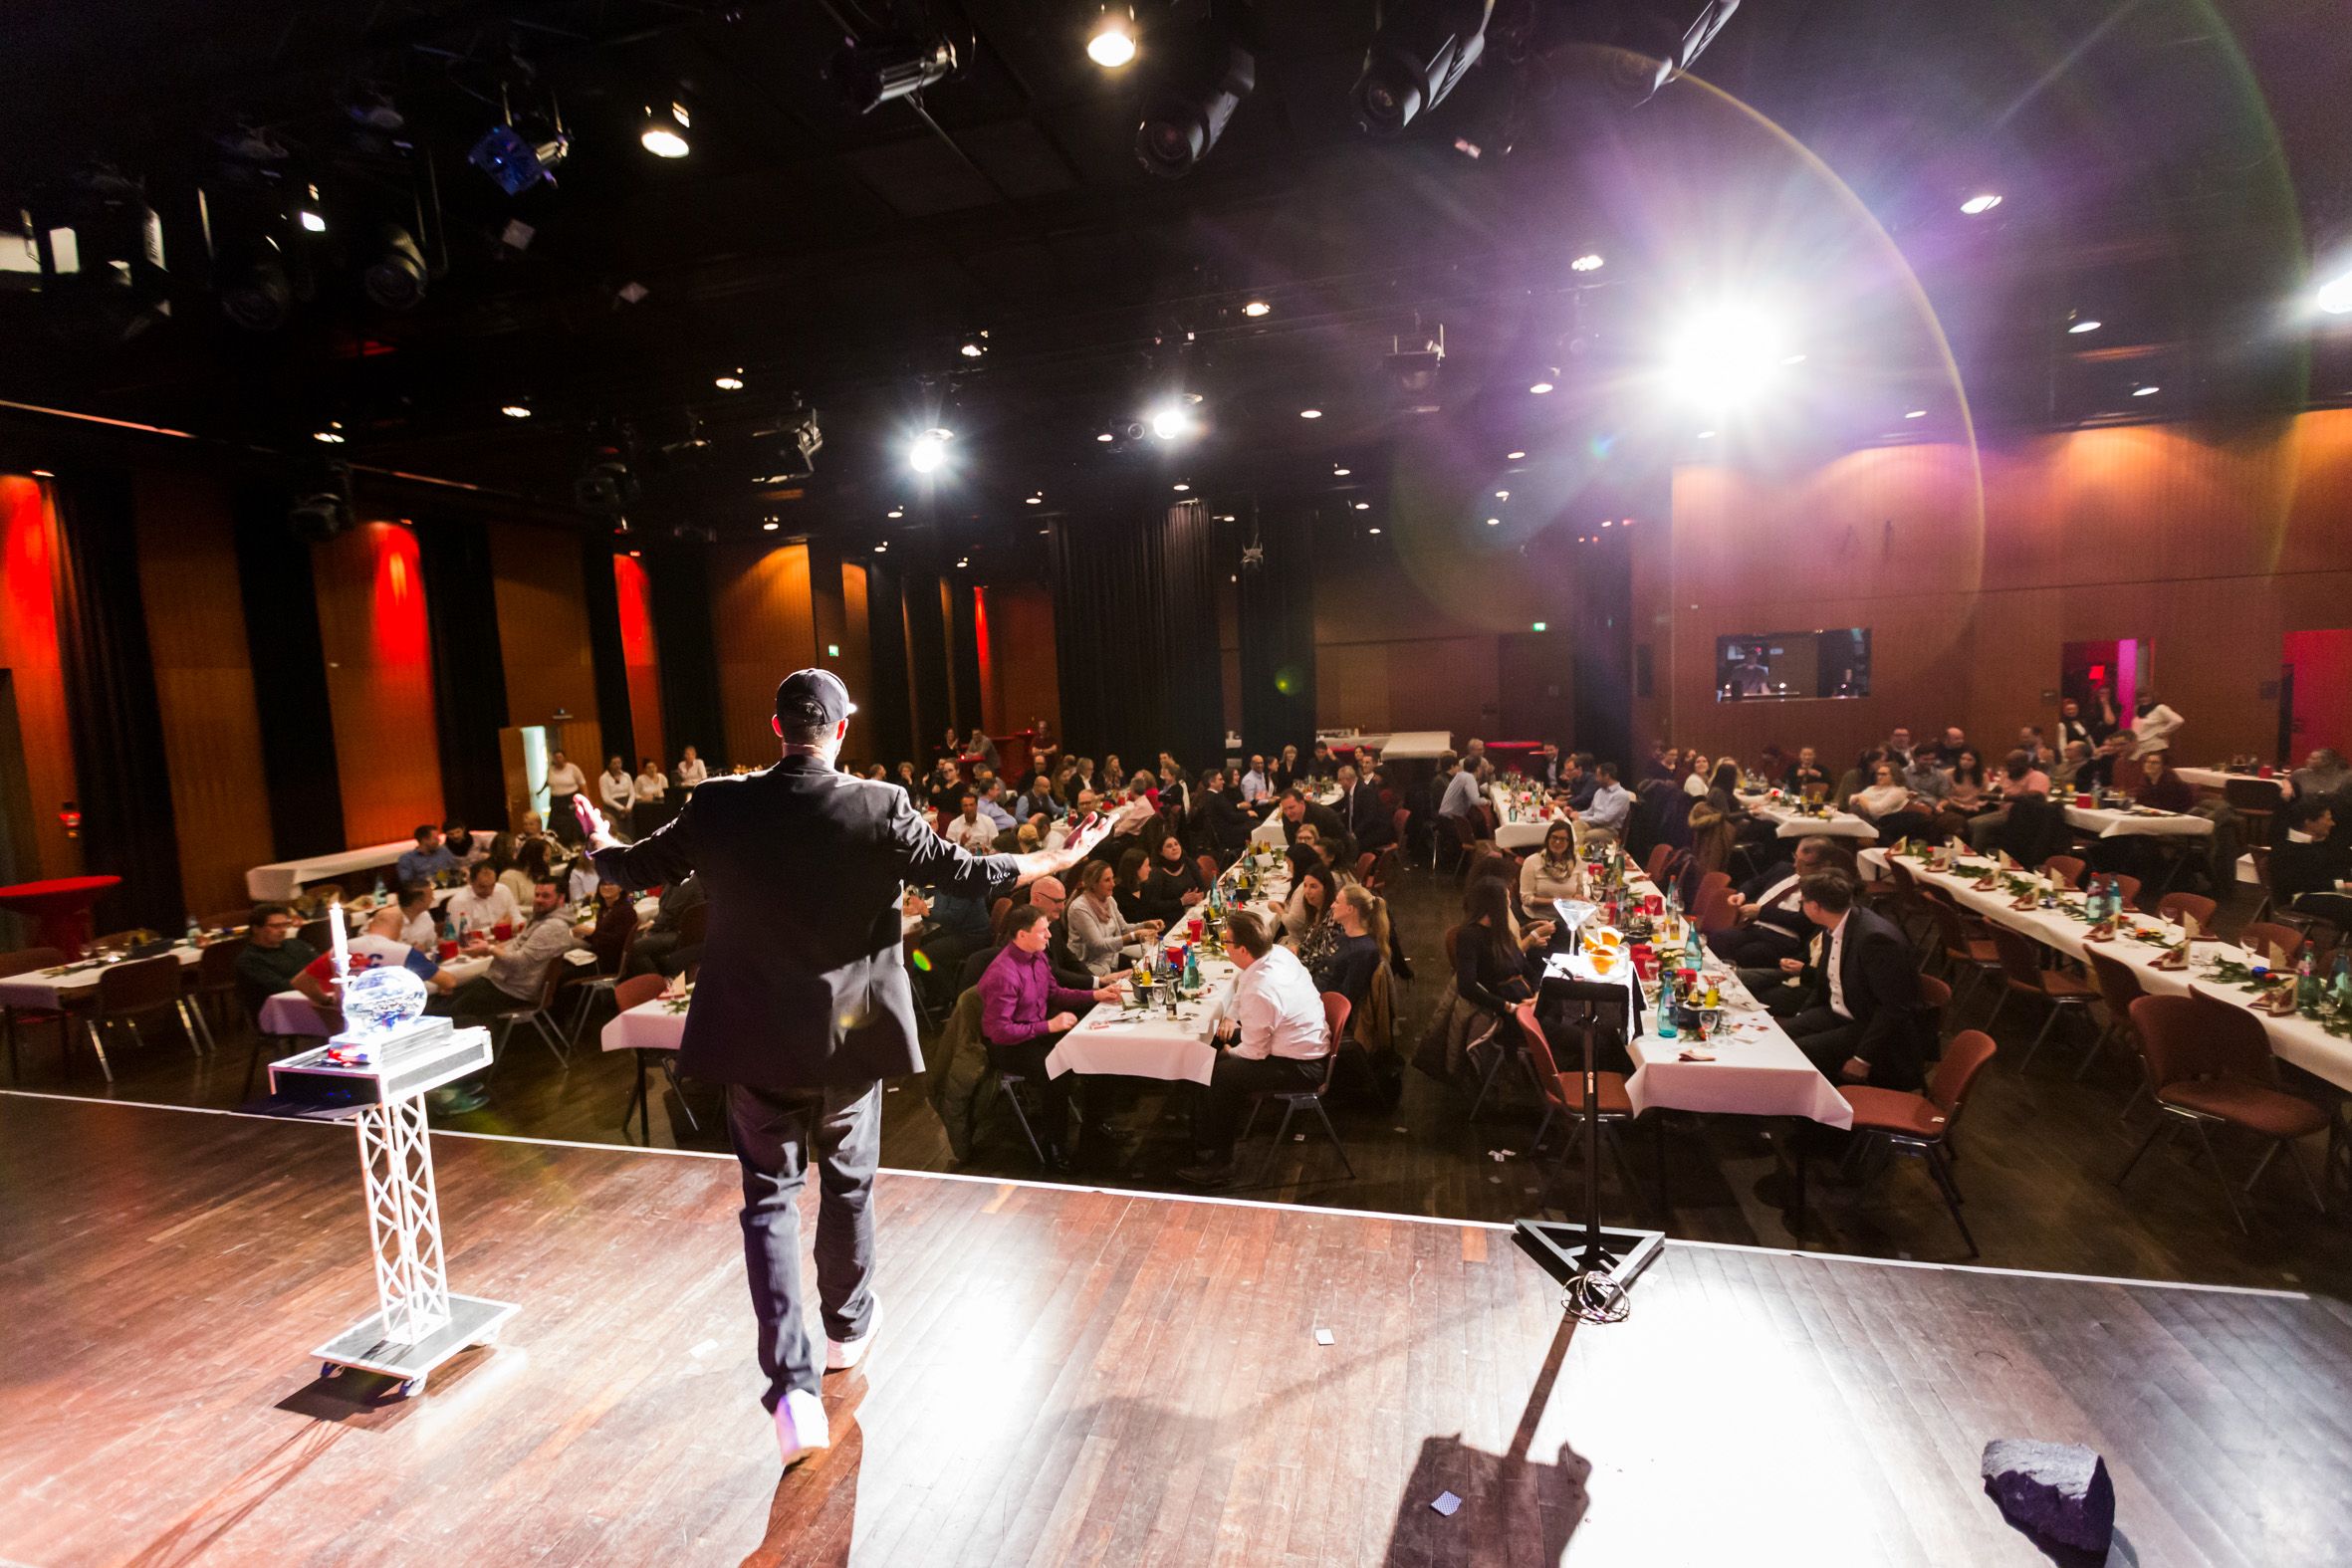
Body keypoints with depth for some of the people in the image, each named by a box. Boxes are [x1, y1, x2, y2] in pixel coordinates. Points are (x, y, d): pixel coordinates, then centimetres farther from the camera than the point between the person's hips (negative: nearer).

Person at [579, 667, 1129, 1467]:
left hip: (755, 1040, 1)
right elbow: (969, 874, -9)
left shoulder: (721, 806, -9)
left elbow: (637, 868, 6)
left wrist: (601, 844, 30)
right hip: (849, 1034, 0)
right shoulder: (879, 808, -15)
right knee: (848, 1184, 21)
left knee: (769, 1197, 12)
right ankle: (847, 1328, 41)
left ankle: (792, 1385, 6)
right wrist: (1060, 859, 4)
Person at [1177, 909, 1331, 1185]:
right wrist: (1231, 1016, 5)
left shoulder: (1260, 993, -33)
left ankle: (1219, 1164, 6)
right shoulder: (1279, 952, -6)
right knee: (1213, 1044, 13)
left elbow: (1254, 1052, -21)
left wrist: (1230, 1052, -1)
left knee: (1215, 1076, -13)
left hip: (1299, 1067, -10)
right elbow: (1240, 982, 16)